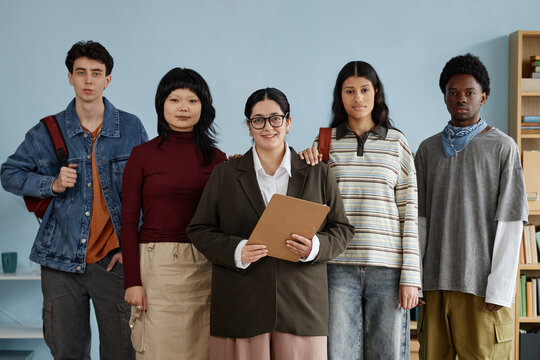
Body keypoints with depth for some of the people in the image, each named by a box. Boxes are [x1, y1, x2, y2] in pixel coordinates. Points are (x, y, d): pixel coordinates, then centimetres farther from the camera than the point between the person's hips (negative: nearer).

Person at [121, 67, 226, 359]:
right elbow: (128, 220, 0)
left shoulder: (216, 159, 9)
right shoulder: (143, 154, 3)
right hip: (156, 265, -2)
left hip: (205, 267, 2)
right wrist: (132, 281, -7)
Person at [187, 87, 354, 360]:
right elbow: (200, 230, 7)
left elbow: (341, 230, 11)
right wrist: (236, 251, -12)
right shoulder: (225, 174, 10)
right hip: (241, 305, 0)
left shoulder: (318, 174, 11)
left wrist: (315, 247, -10)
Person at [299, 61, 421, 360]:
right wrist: (307, 164, -4)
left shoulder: (396, 142, 7)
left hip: (388, 267, 0)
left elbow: (409, 211, 4)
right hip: (339, 266, 1)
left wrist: (411, 276, -3)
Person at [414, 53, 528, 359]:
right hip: (436, 283, 3)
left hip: (482, 286, -3)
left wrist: (499, 288, -10)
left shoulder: (503, 147, 2)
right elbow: (419, 218, 11)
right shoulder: (428, 149, 13)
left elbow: (510, 220, -4)